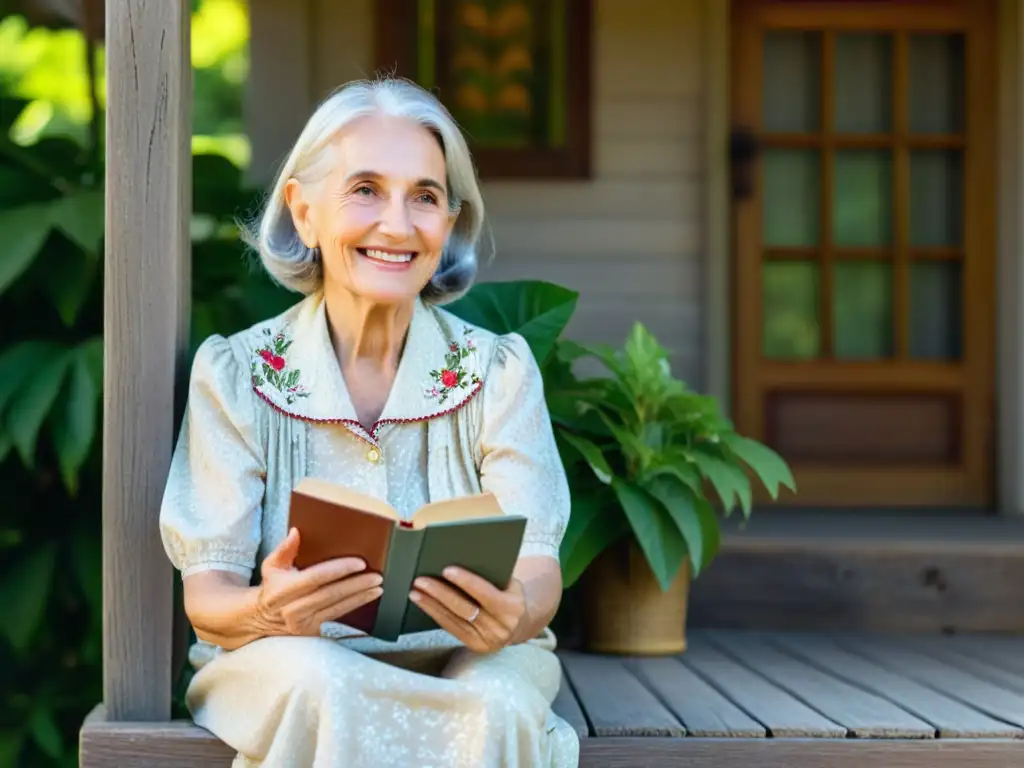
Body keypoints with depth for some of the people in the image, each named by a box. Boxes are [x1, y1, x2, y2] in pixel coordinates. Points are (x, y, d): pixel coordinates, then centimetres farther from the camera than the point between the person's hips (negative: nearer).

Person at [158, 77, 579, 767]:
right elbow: (207, 593, -7)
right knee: (324, 687, -36)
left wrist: (514, 613, -35)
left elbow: (538, 568, -9)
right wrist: (267, 613, -33)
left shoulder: (498, 371, 1)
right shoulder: (234, 373, -3)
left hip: (467, 658, 1)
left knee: (497, 706, -33)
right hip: (283, 662, -1)